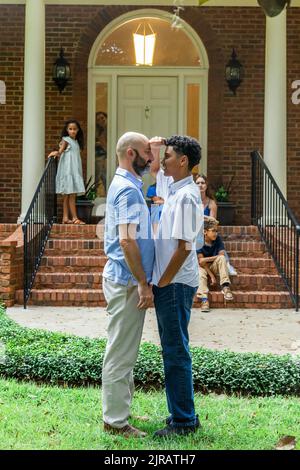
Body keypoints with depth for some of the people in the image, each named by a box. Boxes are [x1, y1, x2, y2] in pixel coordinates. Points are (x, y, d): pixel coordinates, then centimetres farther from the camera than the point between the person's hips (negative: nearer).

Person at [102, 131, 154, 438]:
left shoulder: (123, 185, 15)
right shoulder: (129, 190, -18)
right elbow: (127, 240, -26)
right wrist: (143, 284, -22)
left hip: (122, 278, 11)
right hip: (127, 281, -11)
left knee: (122, 351, 17)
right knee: (121, 352, -2)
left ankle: (119, 410, 28)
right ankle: (116, 421, 6)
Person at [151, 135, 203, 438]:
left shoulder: (186, 197, -18)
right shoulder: (176, 191, 10)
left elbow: (184, 247, -23)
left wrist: (163, 282, -16)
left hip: (175, 285, -10)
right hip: (169, 282, 10)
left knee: (176, 352, -2)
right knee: (173, 350, 15)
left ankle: (184, 421, 7)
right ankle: (181, 414, 25)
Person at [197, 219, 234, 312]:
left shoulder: (218, 239, -7)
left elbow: (222, 255, -14)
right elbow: (201, 262, -19)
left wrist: (207, 259, -22)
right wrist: (211, 275, -24)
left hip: (213, 267, 2)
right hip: (202, 267, -2)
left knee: (222, 258, -26)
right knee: (200, 273, -35)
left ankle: (225, 287, -30)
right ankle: (204, 299, -46)